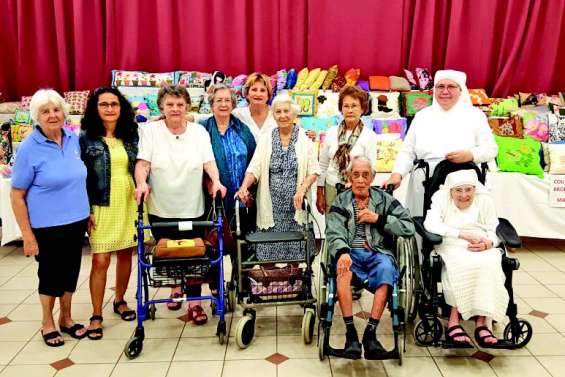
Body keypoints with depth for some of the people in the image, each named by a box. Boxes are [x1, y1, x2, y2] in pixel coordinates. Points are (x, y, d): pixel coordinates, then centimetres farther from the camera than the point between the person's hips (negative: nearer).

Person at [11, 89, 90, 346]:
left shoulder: (73, 139, 1)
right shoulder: (29, 148, -14)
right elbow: (17, 195, -11)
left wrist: (87, 213, 12)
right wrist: (27, 234, -13)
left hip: (76, 221, 5)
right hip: (47, 226, -5)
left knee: (71, 270, 16)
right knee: (50, 273, 10)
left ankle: (66, 318, 35)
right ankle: (47, 323, 31)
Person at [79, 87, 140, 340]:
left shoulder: (132, 134, 6)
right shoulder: (86, 138, -2)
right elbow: (81, 177, -3)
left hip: (130, 204, 3)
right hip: (102, 207, -3)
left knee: (125, 254, 12)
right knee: (100, 260, -1)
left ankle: (120, 301, 32)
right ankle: (96, 315, 12)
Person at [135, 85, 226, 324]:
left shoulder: (199, 132, 3)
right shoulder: (150, 131, -1)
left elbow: (209, 161, -3)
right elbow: (143, 162, -10)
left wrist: (216, 181, -20)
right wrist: (142, 183, -27)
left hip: (192, 208, 0)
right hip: (160, 209, 0)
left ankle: (194, 303, 13)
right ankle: (176, 288, 40)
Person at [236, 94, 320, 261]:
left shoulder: (305, 140, 4)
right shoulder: (265, 139, 6)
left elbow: (313, 171, 1)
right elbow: (254, 169, 0)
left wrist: (302, 189, -15)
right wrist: (244, 187, -17)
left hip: (296, 206, -1)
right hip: (271, 207, 1)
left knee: (295, 253, 2)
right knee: (268, 254, 2)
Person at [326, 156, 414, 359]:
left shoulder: (385, 199, 15)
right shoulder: (340, 202, 13)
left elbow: (409, 227, 5)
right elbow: (334, 233, -3)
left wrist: (378, 218, -6)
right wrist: (342, 252, -25)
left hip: (378, 253, 0)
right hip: (351, 253, 0)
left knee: (386, 268, -34)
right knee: (343, 270, -34)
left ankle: (370, 333, -28)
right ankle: (350, 333, -26)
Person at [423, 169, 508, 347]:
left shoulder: (485, 200, 12)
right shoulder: (441, 198, 4)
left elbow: (494, 232, 8)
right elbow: (431, 224, -13)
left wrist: (487, 243, -17)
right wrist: (463, 234, -19)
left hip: (481, 247, 3)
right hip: (450, 245, -2)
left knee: (489, 264, -31)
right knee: (462, 264, -35)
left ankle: (481, 321, -28)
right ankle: (454, 319, -30)